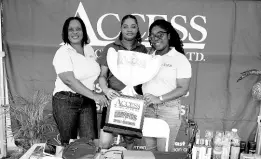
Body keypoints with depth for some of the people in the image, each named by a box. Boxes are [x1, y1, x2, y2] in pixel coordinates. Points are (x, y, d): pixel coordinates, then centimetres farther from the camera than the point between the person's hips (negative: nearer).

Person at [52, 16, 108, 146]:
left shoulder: (89, 49, 9)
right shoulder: (62, 53, -10)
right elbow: (69, 80, -21)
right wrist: (93, 95, -26)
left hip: (87, 101, 5)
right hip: (66, 101, -4)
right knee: (69, 143, 7)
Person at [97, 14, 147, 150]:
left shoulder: (143, 50, 9)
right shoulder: (110, 48, 3)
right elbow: (102, 75, 2)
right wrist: (106, 89, -17)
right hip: (114, 99, -1)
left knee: (129, 140, 12)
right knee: (104, 142, -7)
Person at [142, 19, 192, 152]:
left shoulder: (180, 59, -6)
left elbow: (183, 89, -11)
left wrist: (159, 99, -18)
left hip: (168, 109, -4)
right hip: (147, 108, 4)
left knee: (163, 151, 4)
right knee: (149, 148, 15)